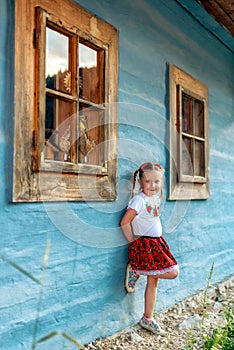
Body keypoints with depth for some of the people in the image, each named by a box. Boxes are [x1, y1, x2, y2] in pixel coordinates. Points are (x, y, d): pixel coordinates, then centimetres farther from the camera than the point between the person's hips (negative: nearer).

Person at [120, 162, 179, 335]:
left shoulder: (156, 197, 6)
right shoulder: (139, 199, -19)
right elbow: (124, 222, -21)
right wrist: (133, 241, -11)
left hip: (156, 243, 8)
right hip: (145, 245, -8)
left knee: (153, 281, 11)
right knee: (172, 272, -12)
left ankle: (147, 319, 23)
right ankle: (135, 271, 2)